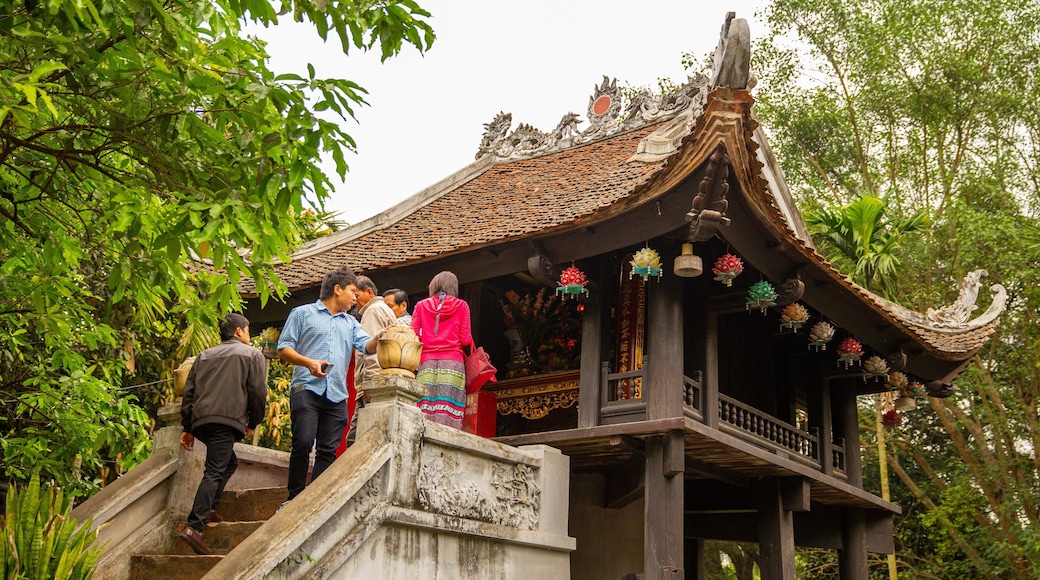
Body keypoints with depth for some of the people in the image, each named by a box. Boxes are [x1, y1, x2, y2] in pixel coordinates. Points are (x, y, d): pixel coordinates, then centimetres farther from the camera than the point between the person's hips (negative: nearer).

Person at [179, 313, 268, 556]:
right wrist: (253, 423, 15)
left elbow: (189, 392, 21)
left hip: (200, 419, 6)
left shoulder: (204, 356, 25)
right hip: (227, 419, -6)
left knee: (229, 462, 25)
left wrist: (187, 428, 22)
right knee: (214, 472, -12)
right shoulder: (252, 355, 11)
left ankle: (208, 508, 17)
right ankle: (194, 526, -24)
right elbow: (258, 392, 3)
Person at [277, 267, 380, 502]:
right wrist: (308, 362, -14)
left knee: (327, 451, 0)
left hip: (337, 395, 5)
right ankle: (294, 498, -4)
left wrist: (380, 337, -16)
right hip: (307, 389, -5)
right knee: (303, 443, -14)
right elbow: (283, 348, 3)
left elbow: (367, 346, 7)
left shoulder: (350, 323, 24)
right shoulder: (303, 313, 9)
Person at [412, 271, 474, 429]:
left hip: (426, 363, 2)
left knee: (424, 413, -4)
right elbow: (465, 339, 4)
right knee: (449, 411, -8)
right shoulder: (461, 305, 10)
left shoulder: (421, 305, 14)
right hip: (452, 362, -1)